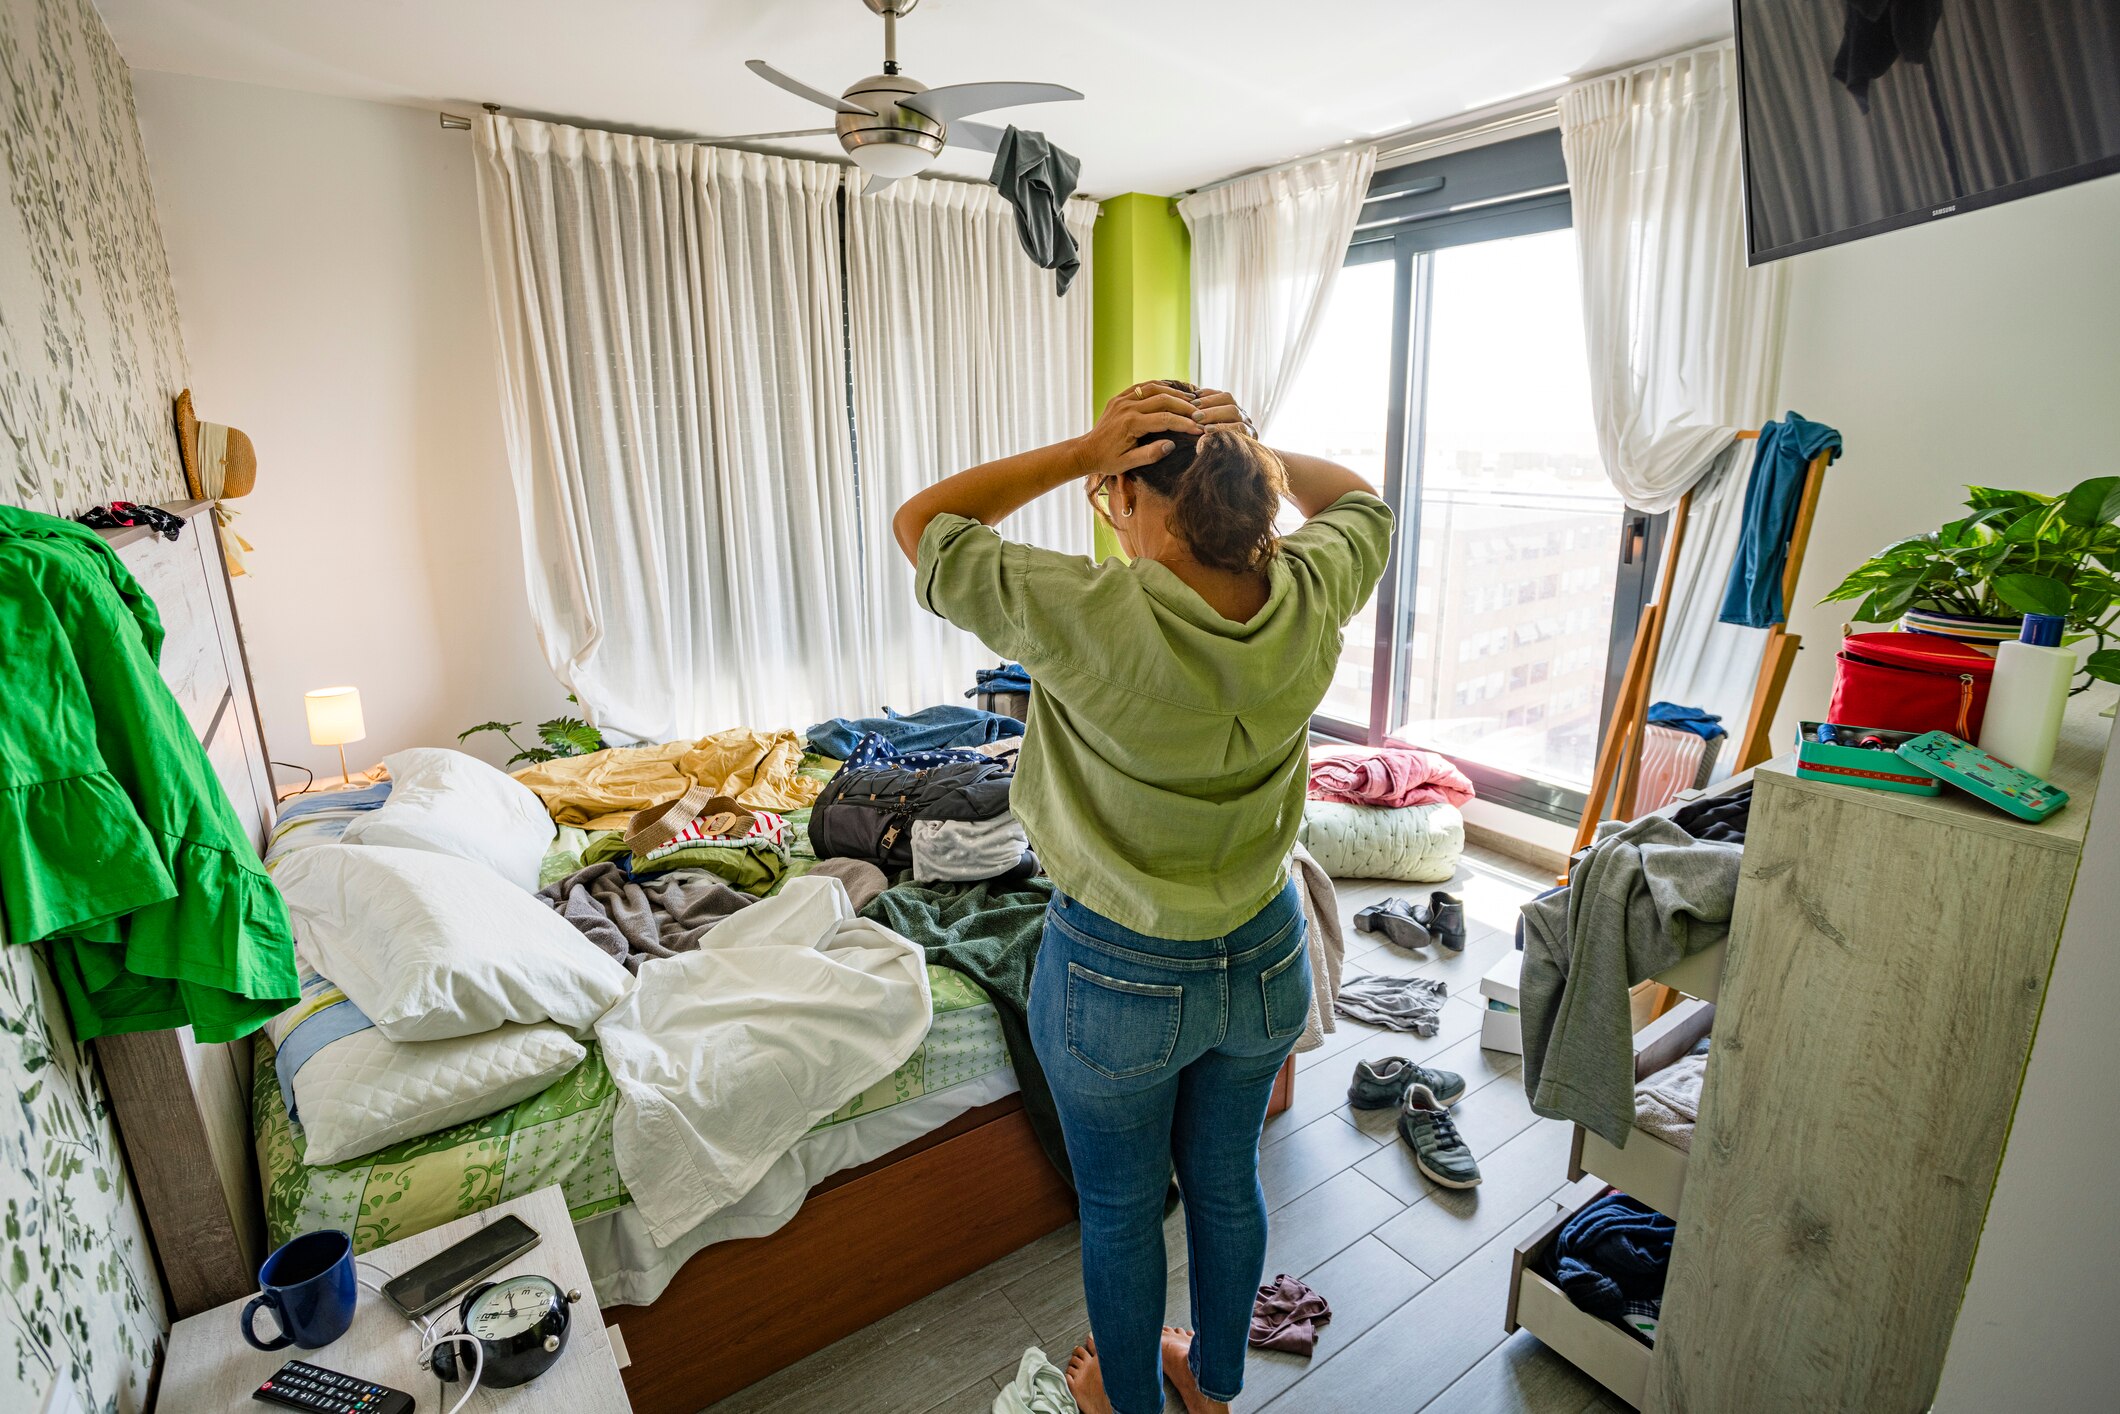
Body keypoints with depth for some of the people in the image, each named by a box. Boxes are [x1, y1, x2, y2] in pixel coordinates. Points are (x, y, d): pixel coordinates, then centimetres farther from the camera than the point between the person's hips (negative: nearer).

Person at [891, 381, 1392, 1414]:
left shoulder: (1091, 617, -29)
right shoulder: (1310, 600, -15)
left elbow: (920, 523, -14)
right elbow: (1358, 498, 9)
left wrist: (1083, 449, -21)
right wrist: (1254, 454, -9)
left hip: (1117, 978, -4)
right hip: (1267, 959, 5)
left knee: (1119, 1208, 23)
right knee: (1227, 1181, 28)